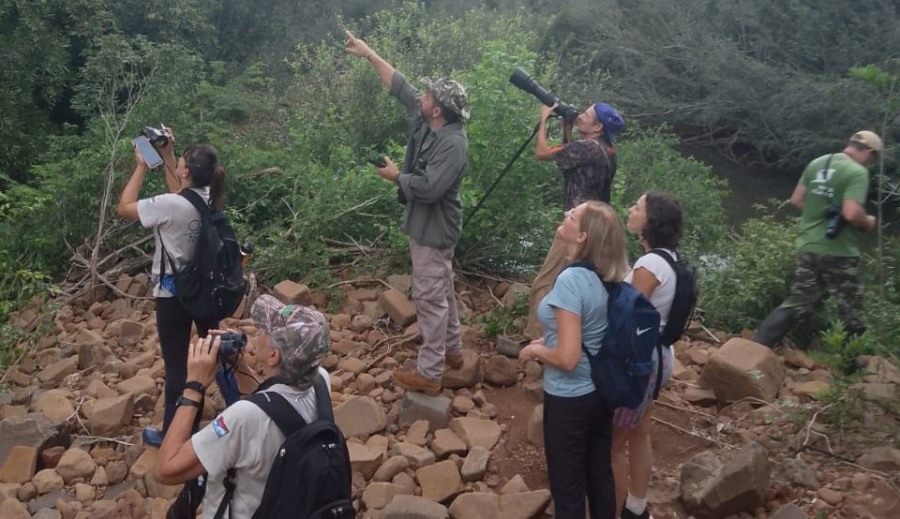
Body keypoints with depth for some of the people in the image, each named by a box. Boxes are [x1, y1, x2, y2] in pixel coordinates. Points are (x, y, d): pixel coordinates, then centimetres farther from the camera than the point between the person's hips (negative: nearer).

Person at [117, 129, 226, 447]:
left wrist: (142, 166, -7)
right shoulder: (210, 197, -4)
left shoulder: (170, 205, -24)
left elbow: (124, 208, -11)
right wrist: (167, 156, 11)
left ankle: (170, 433, 20)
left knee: (176, 364, 5)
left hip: (173, 293, -6)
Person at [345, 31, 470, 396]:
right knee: (442, 290, 21)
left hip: (434, 229, -10)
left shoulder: (453, 144, -26)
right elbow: (400, 86, 10)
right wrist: (369, 54, 10)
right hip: (427, 225, 10)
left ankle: (428, 374, 7)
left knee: (429, 297, -3)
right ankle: (452, 351, 37)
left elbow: (429, 188, -32)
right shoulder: (427, 121, 1)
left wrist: (396, 176, -16)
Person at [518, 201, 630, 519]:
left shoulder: (571, 280, -27)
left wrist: (535, 350, -10)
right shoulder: (608, 278, -2)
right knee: (600, 475, 23)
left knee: (567, 488, 11)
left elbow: (567, 358, -28)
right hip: (602, 391, 8)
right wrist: (549, 340, 10)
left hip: (570, 399, -8)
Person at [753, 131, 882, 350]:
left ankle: (755, 347, 5)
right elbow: (852, 214, -23)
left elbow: (796, 200, 12)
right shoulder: (858, 172, -13)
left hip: (808, 247, 6)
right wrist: (868, 222, -3)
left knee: (796, 305, 11)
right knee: (851, 315, 10)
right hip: (839, 253, -6)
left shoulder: (817, 163, 7)